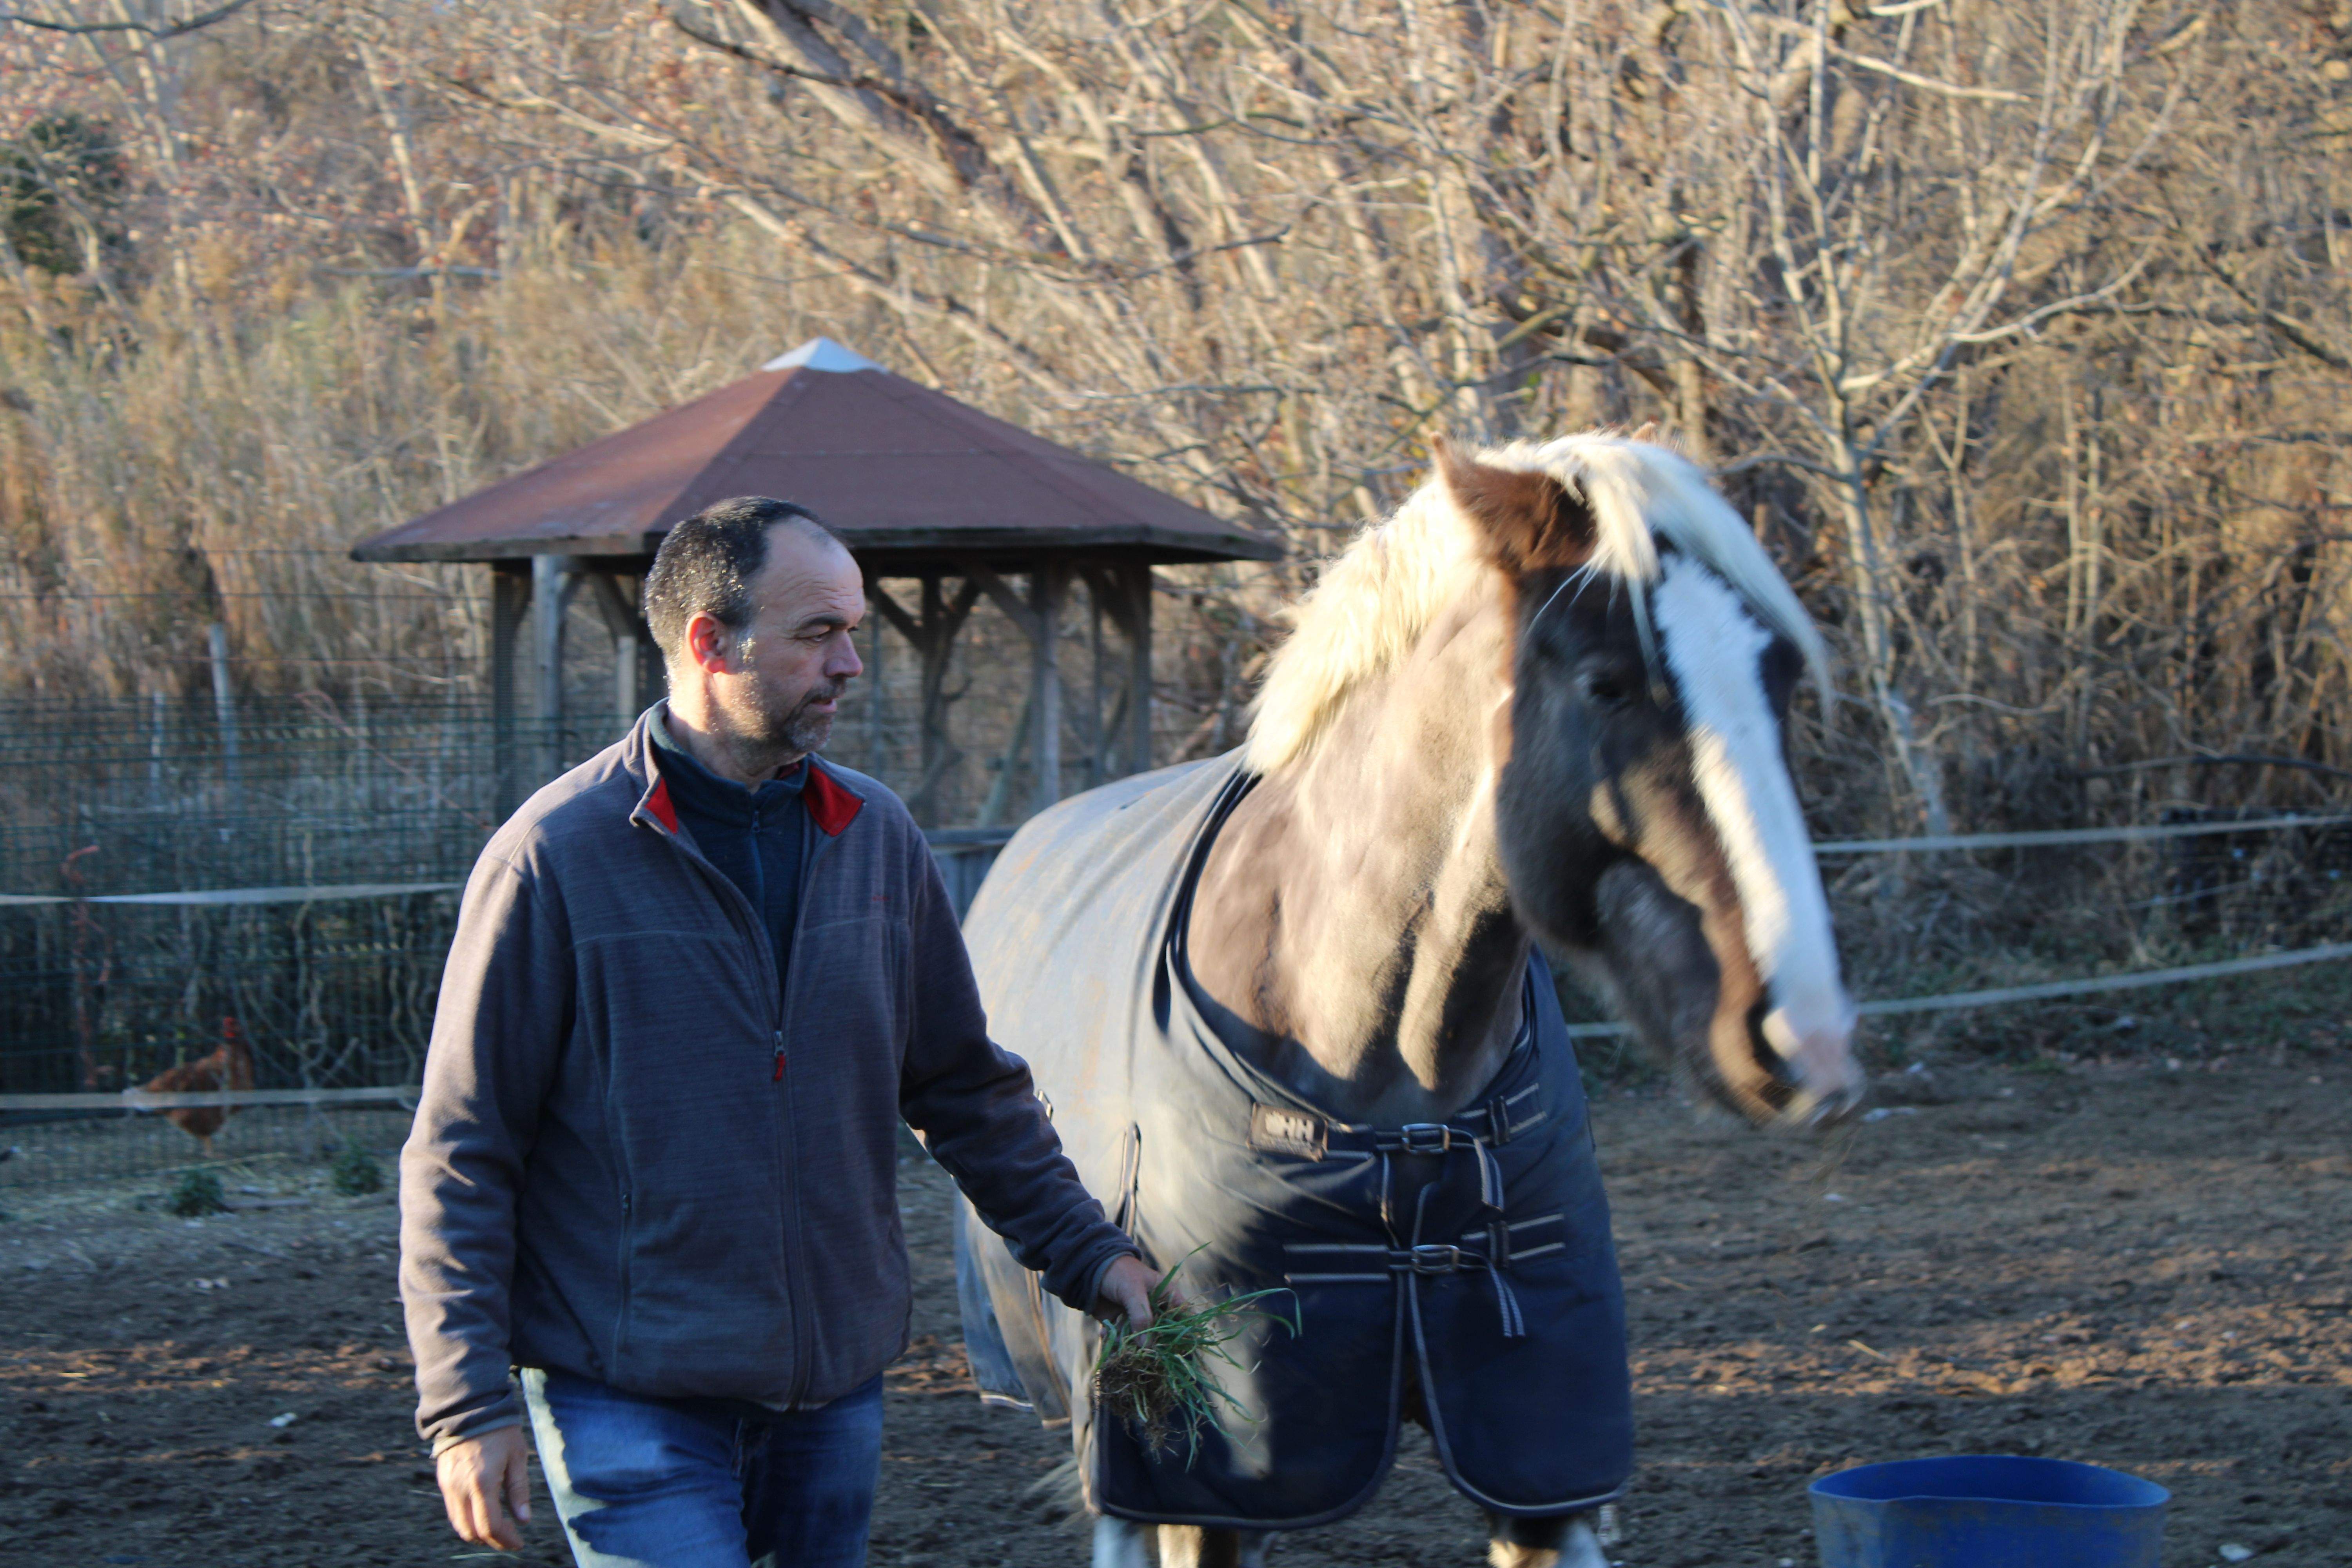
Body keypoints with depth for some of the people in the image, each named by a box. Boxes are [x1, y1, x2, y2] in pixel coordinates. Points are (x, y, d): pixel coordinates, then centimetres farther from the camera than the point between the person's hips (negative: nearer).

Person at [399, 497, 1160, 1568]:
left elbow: (967, 1089, 19)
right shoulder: (557, 854, -9)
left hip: (837, 1387, 5)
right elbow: (462, 1152, -7)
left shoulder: (876, 836, 7)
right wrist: (467, 1403, -12)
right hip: (632, 1400, -5)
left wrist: (1086, 1254, 16)